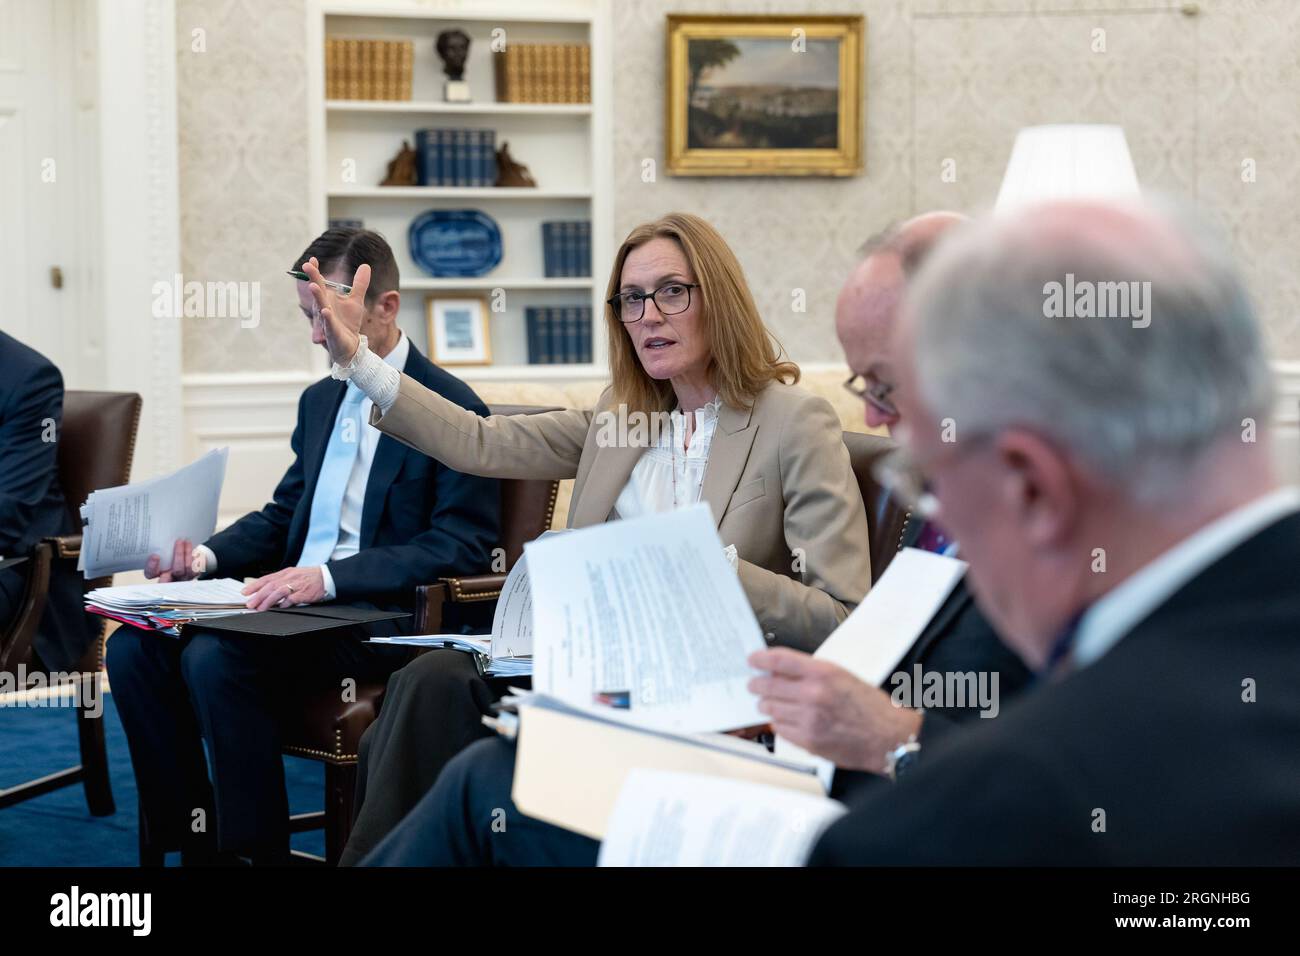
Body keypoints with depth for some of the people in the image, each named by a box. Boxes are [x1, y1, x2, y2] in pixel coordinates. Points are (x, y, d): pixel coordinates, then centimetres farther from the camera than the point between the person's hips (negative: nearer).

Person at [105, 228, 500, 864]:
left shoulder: (452, 407, -7)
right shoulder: (321, 400, 19)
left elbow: (460, 547, -15)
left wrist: (327, 577, -24)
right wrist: (206, 557, 3)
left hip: (382, 617, -8)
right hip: (297, 599, 8)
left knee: (215, 658, -30)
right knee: (133, 647, -12)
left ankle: (257, 847, -19)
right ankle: (192, 841, -7)